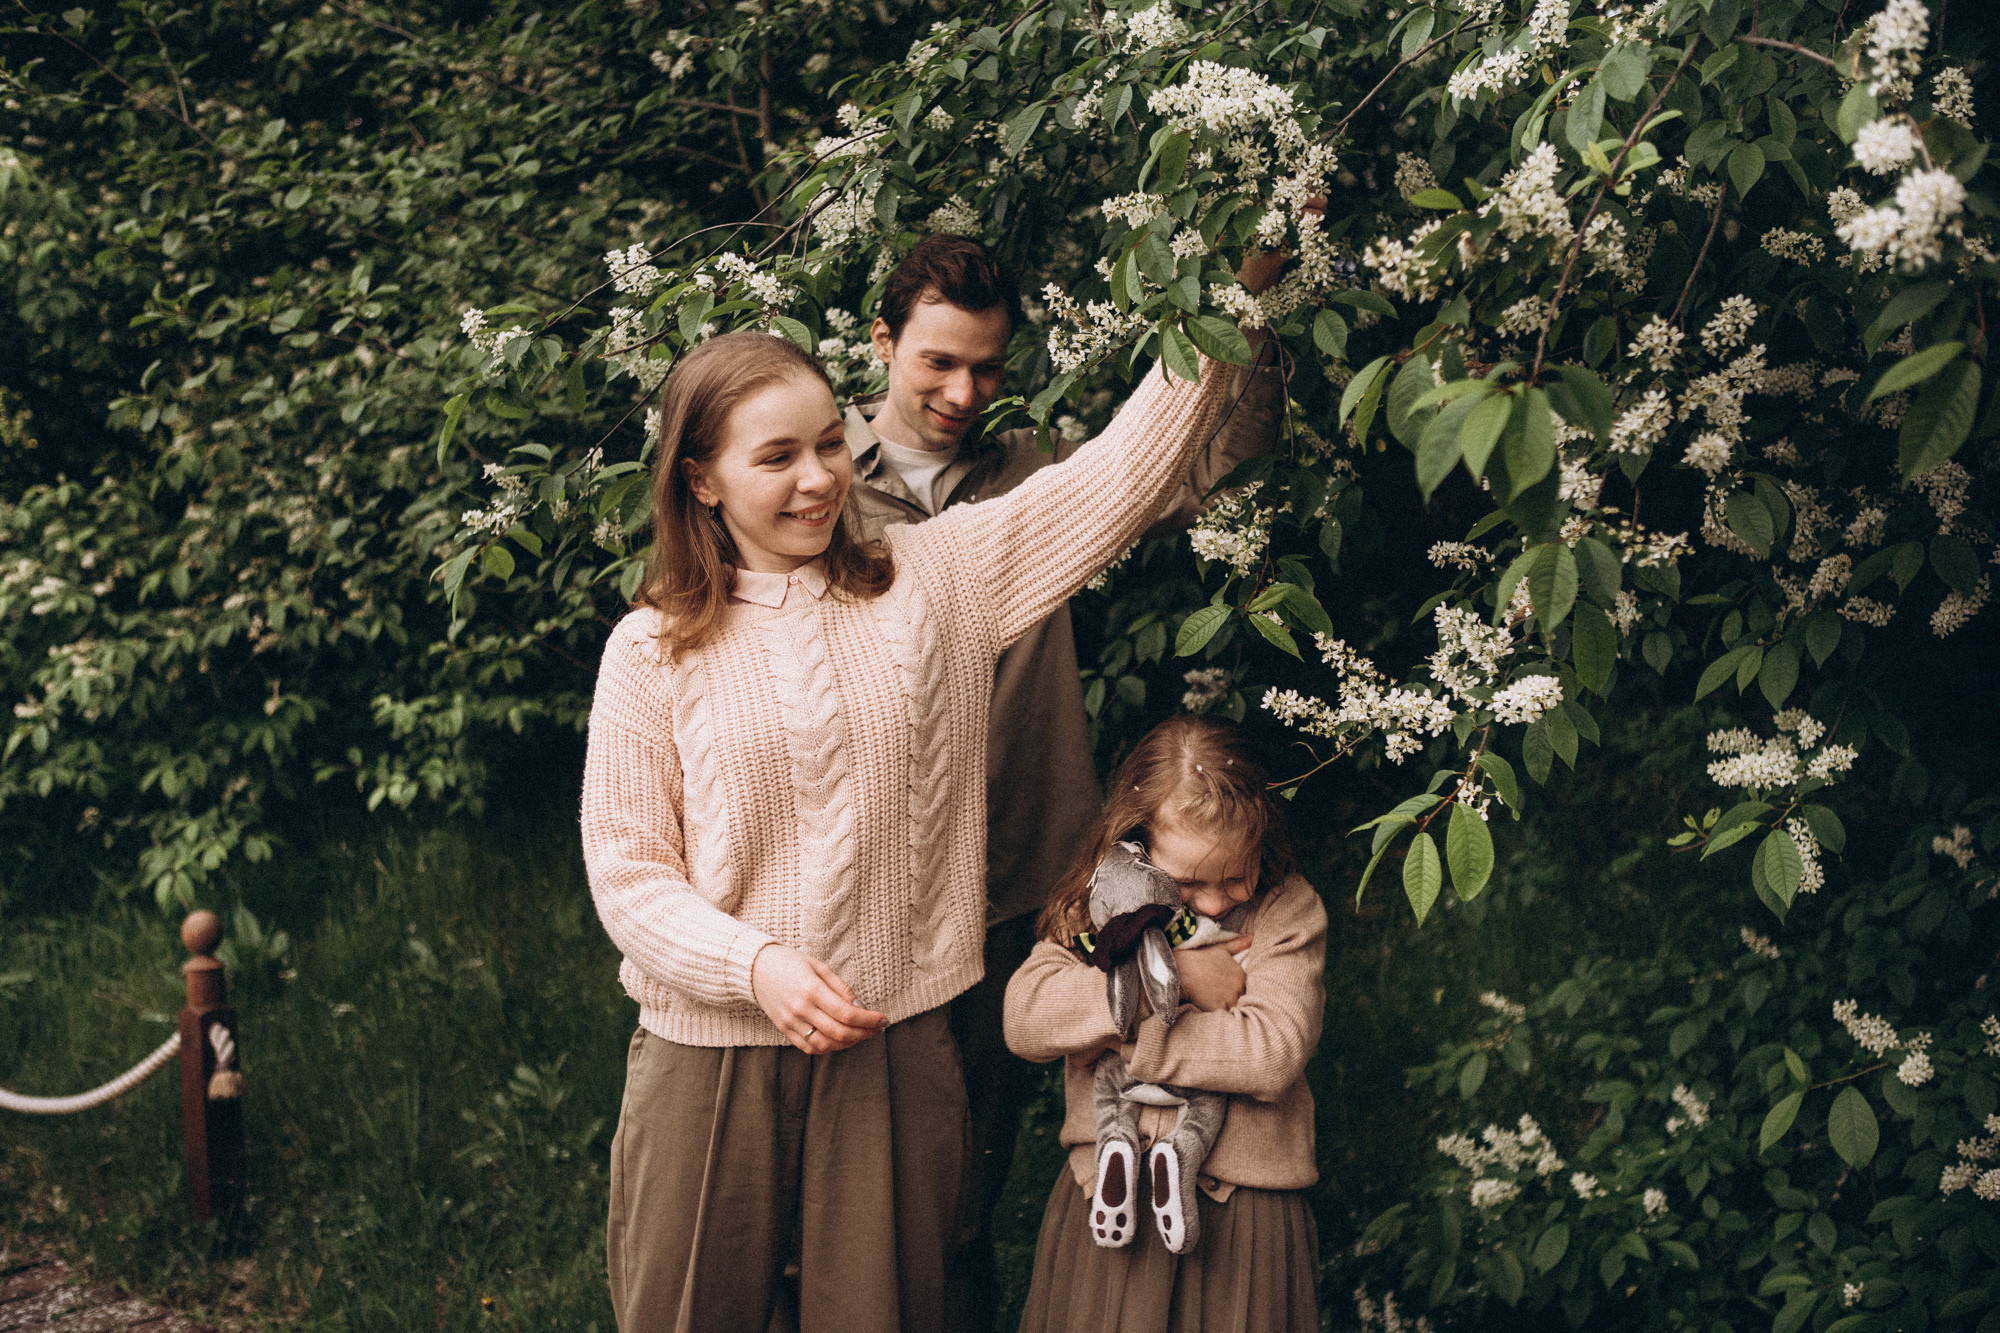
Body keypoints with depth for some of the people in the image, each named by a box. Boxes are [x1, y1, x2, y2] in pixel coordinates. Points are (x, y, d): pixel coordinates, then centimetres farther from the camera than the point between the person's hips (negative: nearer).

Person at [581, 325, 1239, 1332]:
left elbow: (1115, 481, -4)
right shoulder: (651, 650, -2)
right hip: (711, 1050, -1)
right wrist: (755, 963, -19)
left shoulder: (934, 576, 2)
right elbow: (624, 869, -4)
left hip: (899, 1048, 1)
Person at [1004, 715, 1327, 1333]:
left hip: (1241, 1206, -1)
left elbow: (1274, 1054, -18)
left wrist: (1119, 1036, -16)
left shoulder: (1288, 910, -5)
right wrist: (1172, 972, -18)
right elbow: (1024, 1018, -14)